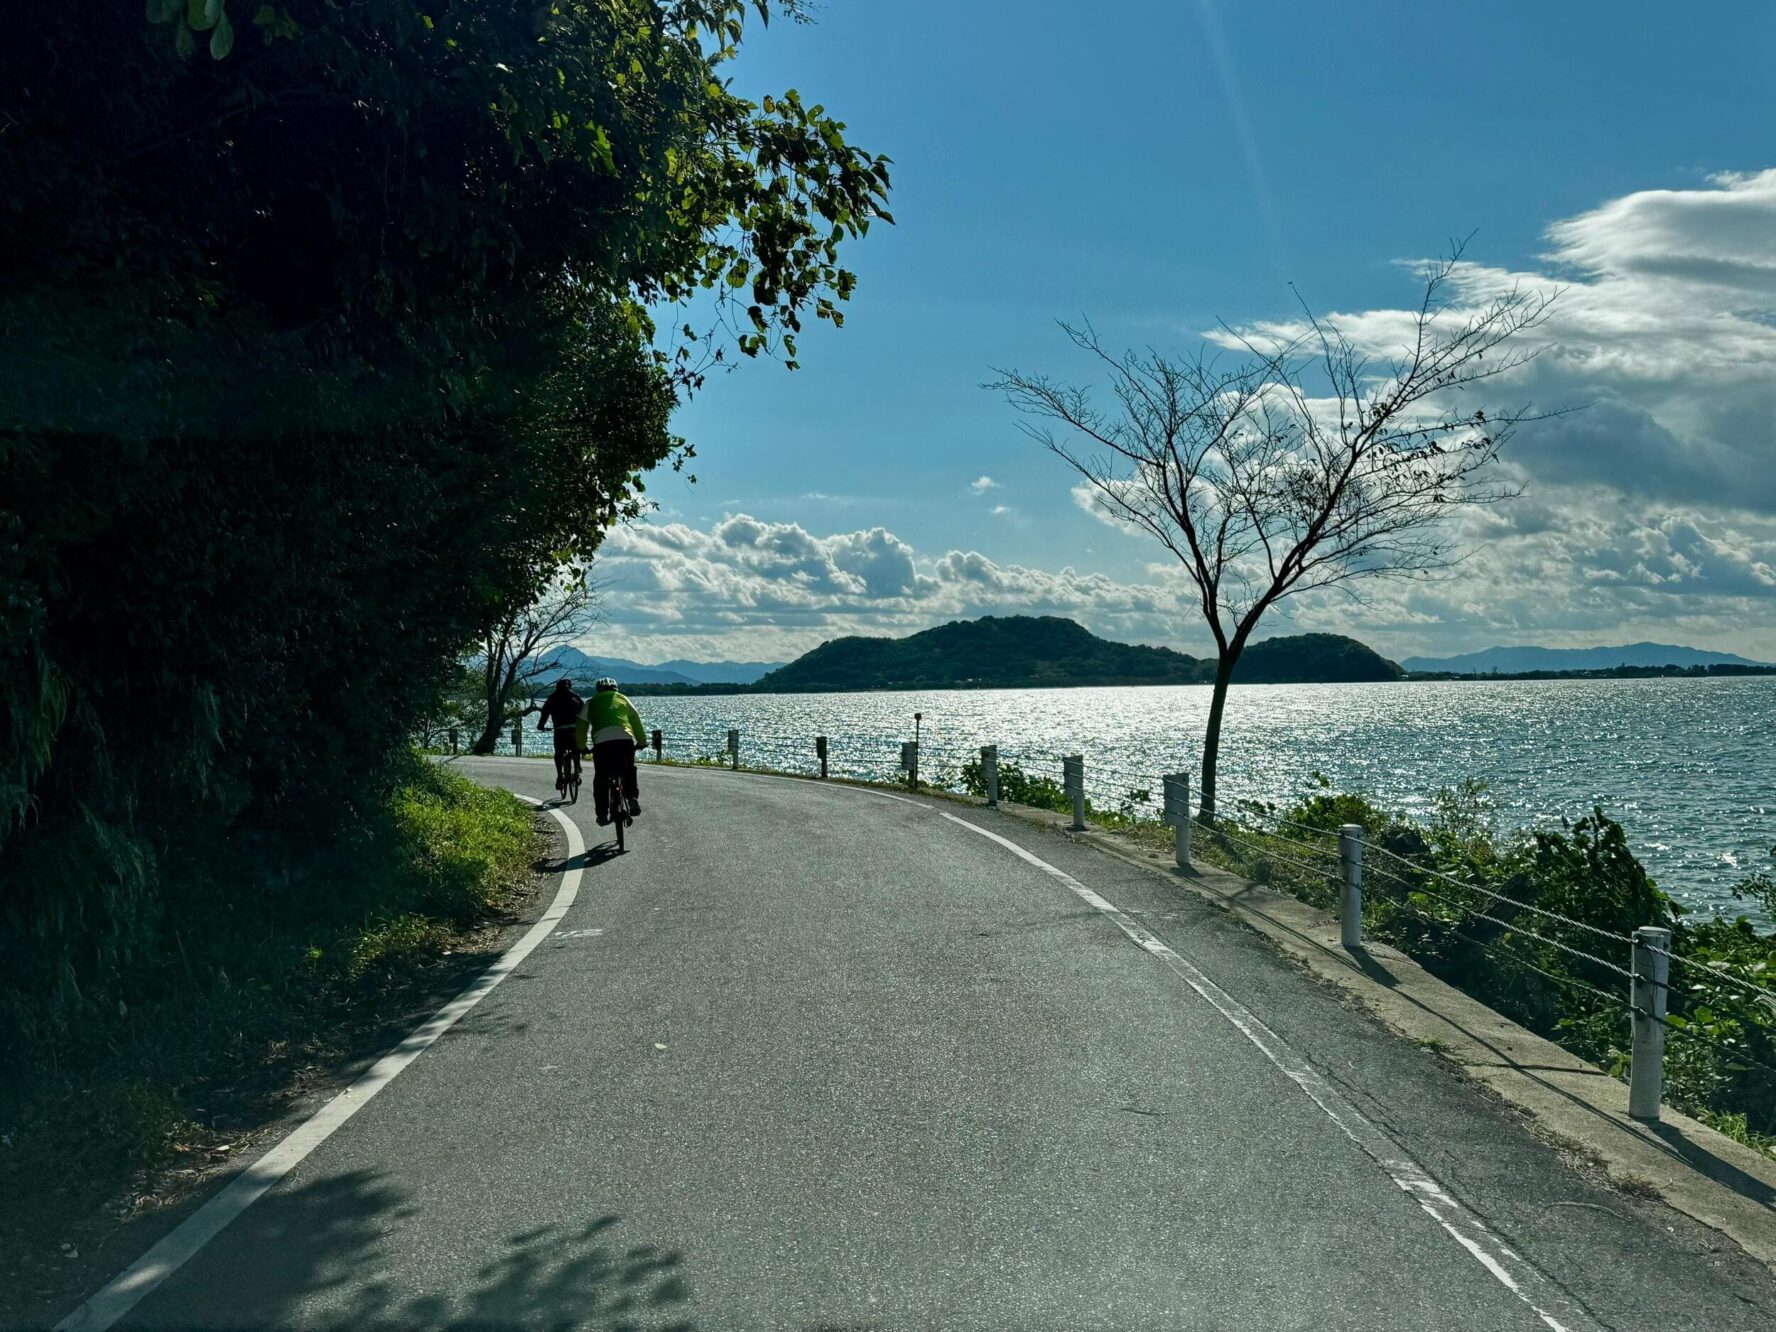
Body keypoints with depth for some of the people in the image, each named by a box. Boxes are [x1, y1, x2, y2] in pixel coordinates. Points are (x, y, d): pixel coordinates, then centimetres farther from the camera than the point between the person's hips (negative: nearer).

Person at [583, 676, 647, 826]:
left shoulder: (591, 704, 25)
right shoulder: (622, 699, 26)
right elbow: (636, 721, 23)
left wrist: (581, 747, 35)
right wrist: (642, 741, 31)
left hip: (601, 741, -1)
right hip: (625, 738, 1)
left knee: (600, 777, 12)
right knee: (629, 771, 23)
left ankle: (602, 813, 10)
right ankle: (633, 799, 6)